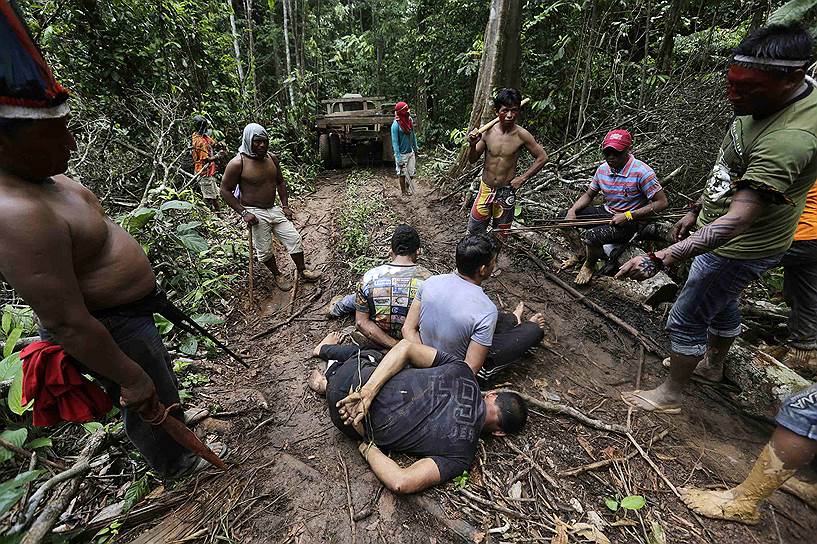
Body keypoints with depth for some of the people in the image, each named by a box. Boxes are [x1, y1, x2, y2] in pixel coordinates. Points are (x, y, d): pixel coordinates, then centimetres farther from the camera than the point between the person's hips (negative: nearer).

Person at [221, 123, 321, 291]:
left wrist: (285, 205, 7)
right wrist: (243, 212, -16)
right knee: (265, 251, 5)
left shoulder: (272, 158, 2)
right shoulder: (237, 163, -16)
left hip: (274, 209, 5)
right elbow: (225, 190, -10)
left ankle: (302, 271, 23)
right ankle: (278, 275, 30)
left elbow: (280, 182, 15)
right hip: (255, 213, -5)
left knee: (295, 239, 5)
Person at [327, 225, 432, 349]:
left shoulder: (369, 277, -20)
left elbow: (361, 322, -17)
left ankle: (337, 308, 58)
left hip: (376, 344, -1)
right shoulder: (427, 278, -21)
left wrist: (394, 345, -20)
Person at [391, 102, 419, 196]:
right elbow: (395, 142, -18)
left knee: (412, 173, 12)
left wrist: (415, 147, 17)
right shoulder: (396, 125, -18)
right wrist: (398, 158, -20)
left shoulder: (409, 120, 1)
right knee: (402, 174, 8)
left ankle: (407, 187, 36)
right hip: (402, 154, -6)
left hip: (411, 152, 6)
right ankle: (403, 191, 25)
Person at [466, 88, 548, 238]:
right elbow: (472, 160, -1)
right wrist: (472, 145, -21)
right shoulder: (488, 131, -9)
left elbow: (542, 157, -1)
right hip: (486, 189, 2)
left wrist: (522, 178, -7)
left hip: (506, 192, -1)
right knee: (474, 229, 11)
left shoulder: (522, 135, -13)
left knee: (500, 235, 12)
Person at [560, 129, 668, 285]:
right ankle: (580, 252, 17)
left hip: (630, 222, -7)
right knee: (564, 218, -3)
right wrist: (572, 211, -9)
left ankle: (590, 265, 2)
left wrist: (628, 216, -24)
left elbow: (662, 202, -17)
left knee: (590, 237, -32)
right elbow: (588, 195, 10)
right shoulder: (603, 169, -1)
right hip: (607, 212, 7)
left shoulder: (641, 172, -21)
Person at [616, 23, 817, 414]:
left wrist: (660, 260, -46)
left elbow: (737, 221, -40)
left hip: (740, 247, -9)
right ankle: (715, 361, 54)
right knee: (721, 305, 28)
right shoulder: (769, 99, -3)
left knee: (685, 320, 2)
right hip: (716, 227, 10)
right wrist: (697, 209, 16)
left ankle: (671, 395, 23)